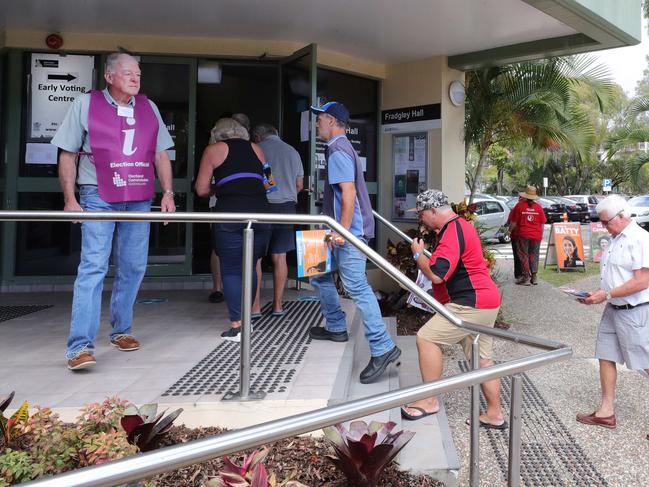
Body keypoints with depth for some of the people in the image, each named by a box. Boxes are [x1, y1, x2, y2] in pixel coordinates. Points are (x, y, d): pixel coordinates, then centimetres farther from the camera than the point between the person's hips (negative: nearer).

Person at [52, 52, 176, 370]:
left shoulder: (148, 108, 12)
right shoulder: (85, 104, 1)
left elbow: (160, 154, 14)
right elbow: (67, 155, 2)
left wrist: (168, 192, 4)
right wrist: (70, 199, -6)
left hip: (139, 199, 4)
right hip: (98, 198, -4)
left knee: (133, 267, 8)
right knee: (93, 266, -12)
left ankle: (121, 330, 24)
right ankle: (80, 346, -10)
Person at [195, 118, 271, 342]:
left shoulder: (213, 150, 10)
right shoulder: (256, 149, 19)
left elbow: (201, 189, 7)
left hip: (230, 214, -3)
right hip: (260, 212, 4)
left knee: (231, 269, 4)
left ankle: (237, 326, 1)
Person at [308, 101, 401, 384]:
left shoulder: (338, 151, -12)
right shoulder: (341, 148, 21)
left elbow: (349, 194, -22)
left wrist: (342, 231, -24)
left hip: (349, 233, -11)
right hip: (342, 231, 11)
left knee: (356, 287, -13)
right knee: (318, 275, 18)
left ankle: (383, 348, -10)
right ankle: (336, 327, 29)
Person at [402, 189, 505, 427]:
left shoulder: (452, 232, -18)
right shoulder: (462, 225, 16)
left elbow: (436, 274, -24)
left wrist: (418, 253, -8)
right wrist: (426, 253, 15)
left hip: (472, 304, -11)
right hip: (486, 301, 11)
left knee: (426, 337, -9)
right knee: (483, 359, 15)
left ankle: (430, 400, 1)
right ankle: (494, 414, 23)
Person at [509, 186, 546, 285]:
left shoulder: (519, 205, -5)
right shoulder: (538, 207, 4)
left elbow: (513, 223, -4)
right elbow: (542, 224, 6)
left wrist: (510, 231, 12)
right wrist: (541, 235, 17)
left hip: (523, 234, -3)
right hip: (536, 235, 3)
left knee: (523, 255, 4)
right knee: (534, 255, 12)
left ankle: (526, 277, 2)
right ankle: (534, 276, 13)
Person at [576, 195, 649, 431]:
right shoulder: (615, 239, 12)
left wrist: (606, 294, -19)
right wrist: (598, 293, 6)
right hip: (613, 310, 9)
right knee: (606, 357, 12)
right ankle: (606, 411, 22)